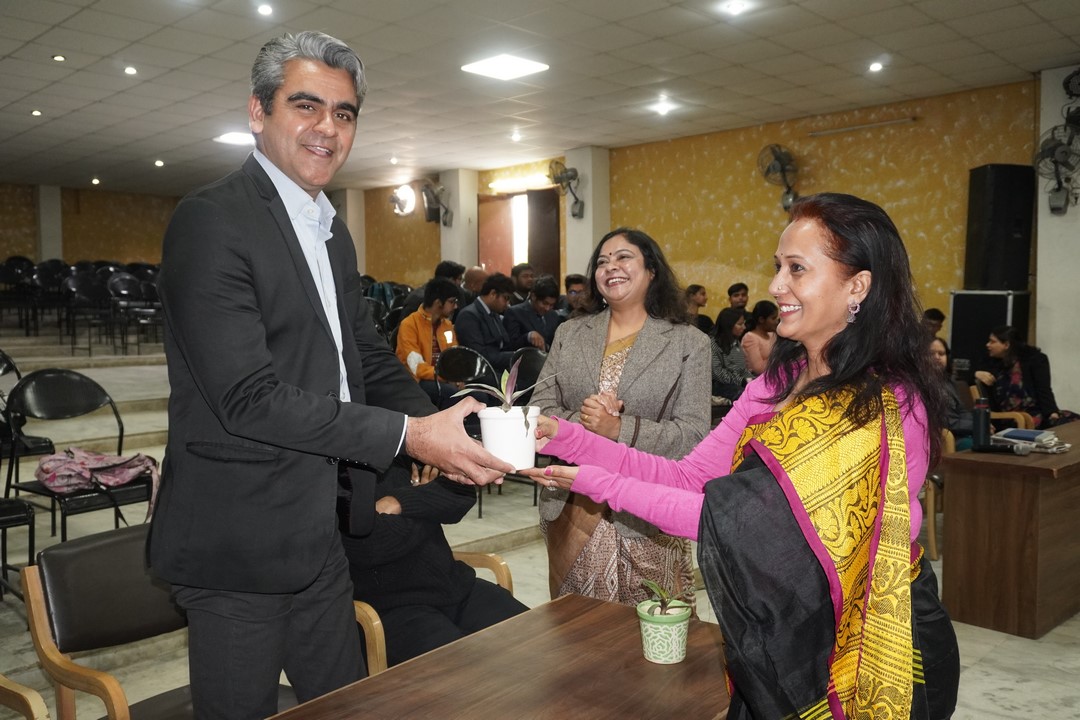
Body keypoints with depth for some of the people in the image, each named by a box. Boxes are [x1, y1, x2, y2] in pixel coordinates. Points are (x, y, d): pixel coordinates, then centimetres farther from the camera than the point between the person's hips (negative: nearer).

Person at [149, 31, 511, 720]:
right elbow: (248, 397, -24)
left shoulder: (331, 229, 12)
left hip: (319, 533, 9)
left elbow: (367, 353, 13)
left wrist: (444, 429, -4)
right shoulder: (211, 220, -17)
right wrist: (408, 435, -23)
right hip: (240, 542, -8)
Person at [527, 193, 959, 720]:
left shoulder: (891, 410, -24)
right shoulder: (779, 383, 1)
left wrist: (603, 484, -25)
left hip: (868, 654, -6)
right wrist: (564, 437, -12)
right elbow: (690, 477, -3)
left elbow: (759, 526, -28)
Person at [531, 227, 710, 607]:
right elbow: (539, 409, 3)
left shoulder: (689, 343, -1)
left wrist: (619, 429, -21)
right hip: (572, 510, 3)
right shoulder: (569, 333, 9)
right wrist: (581, 423, -16)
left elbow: (693, 434, -9)